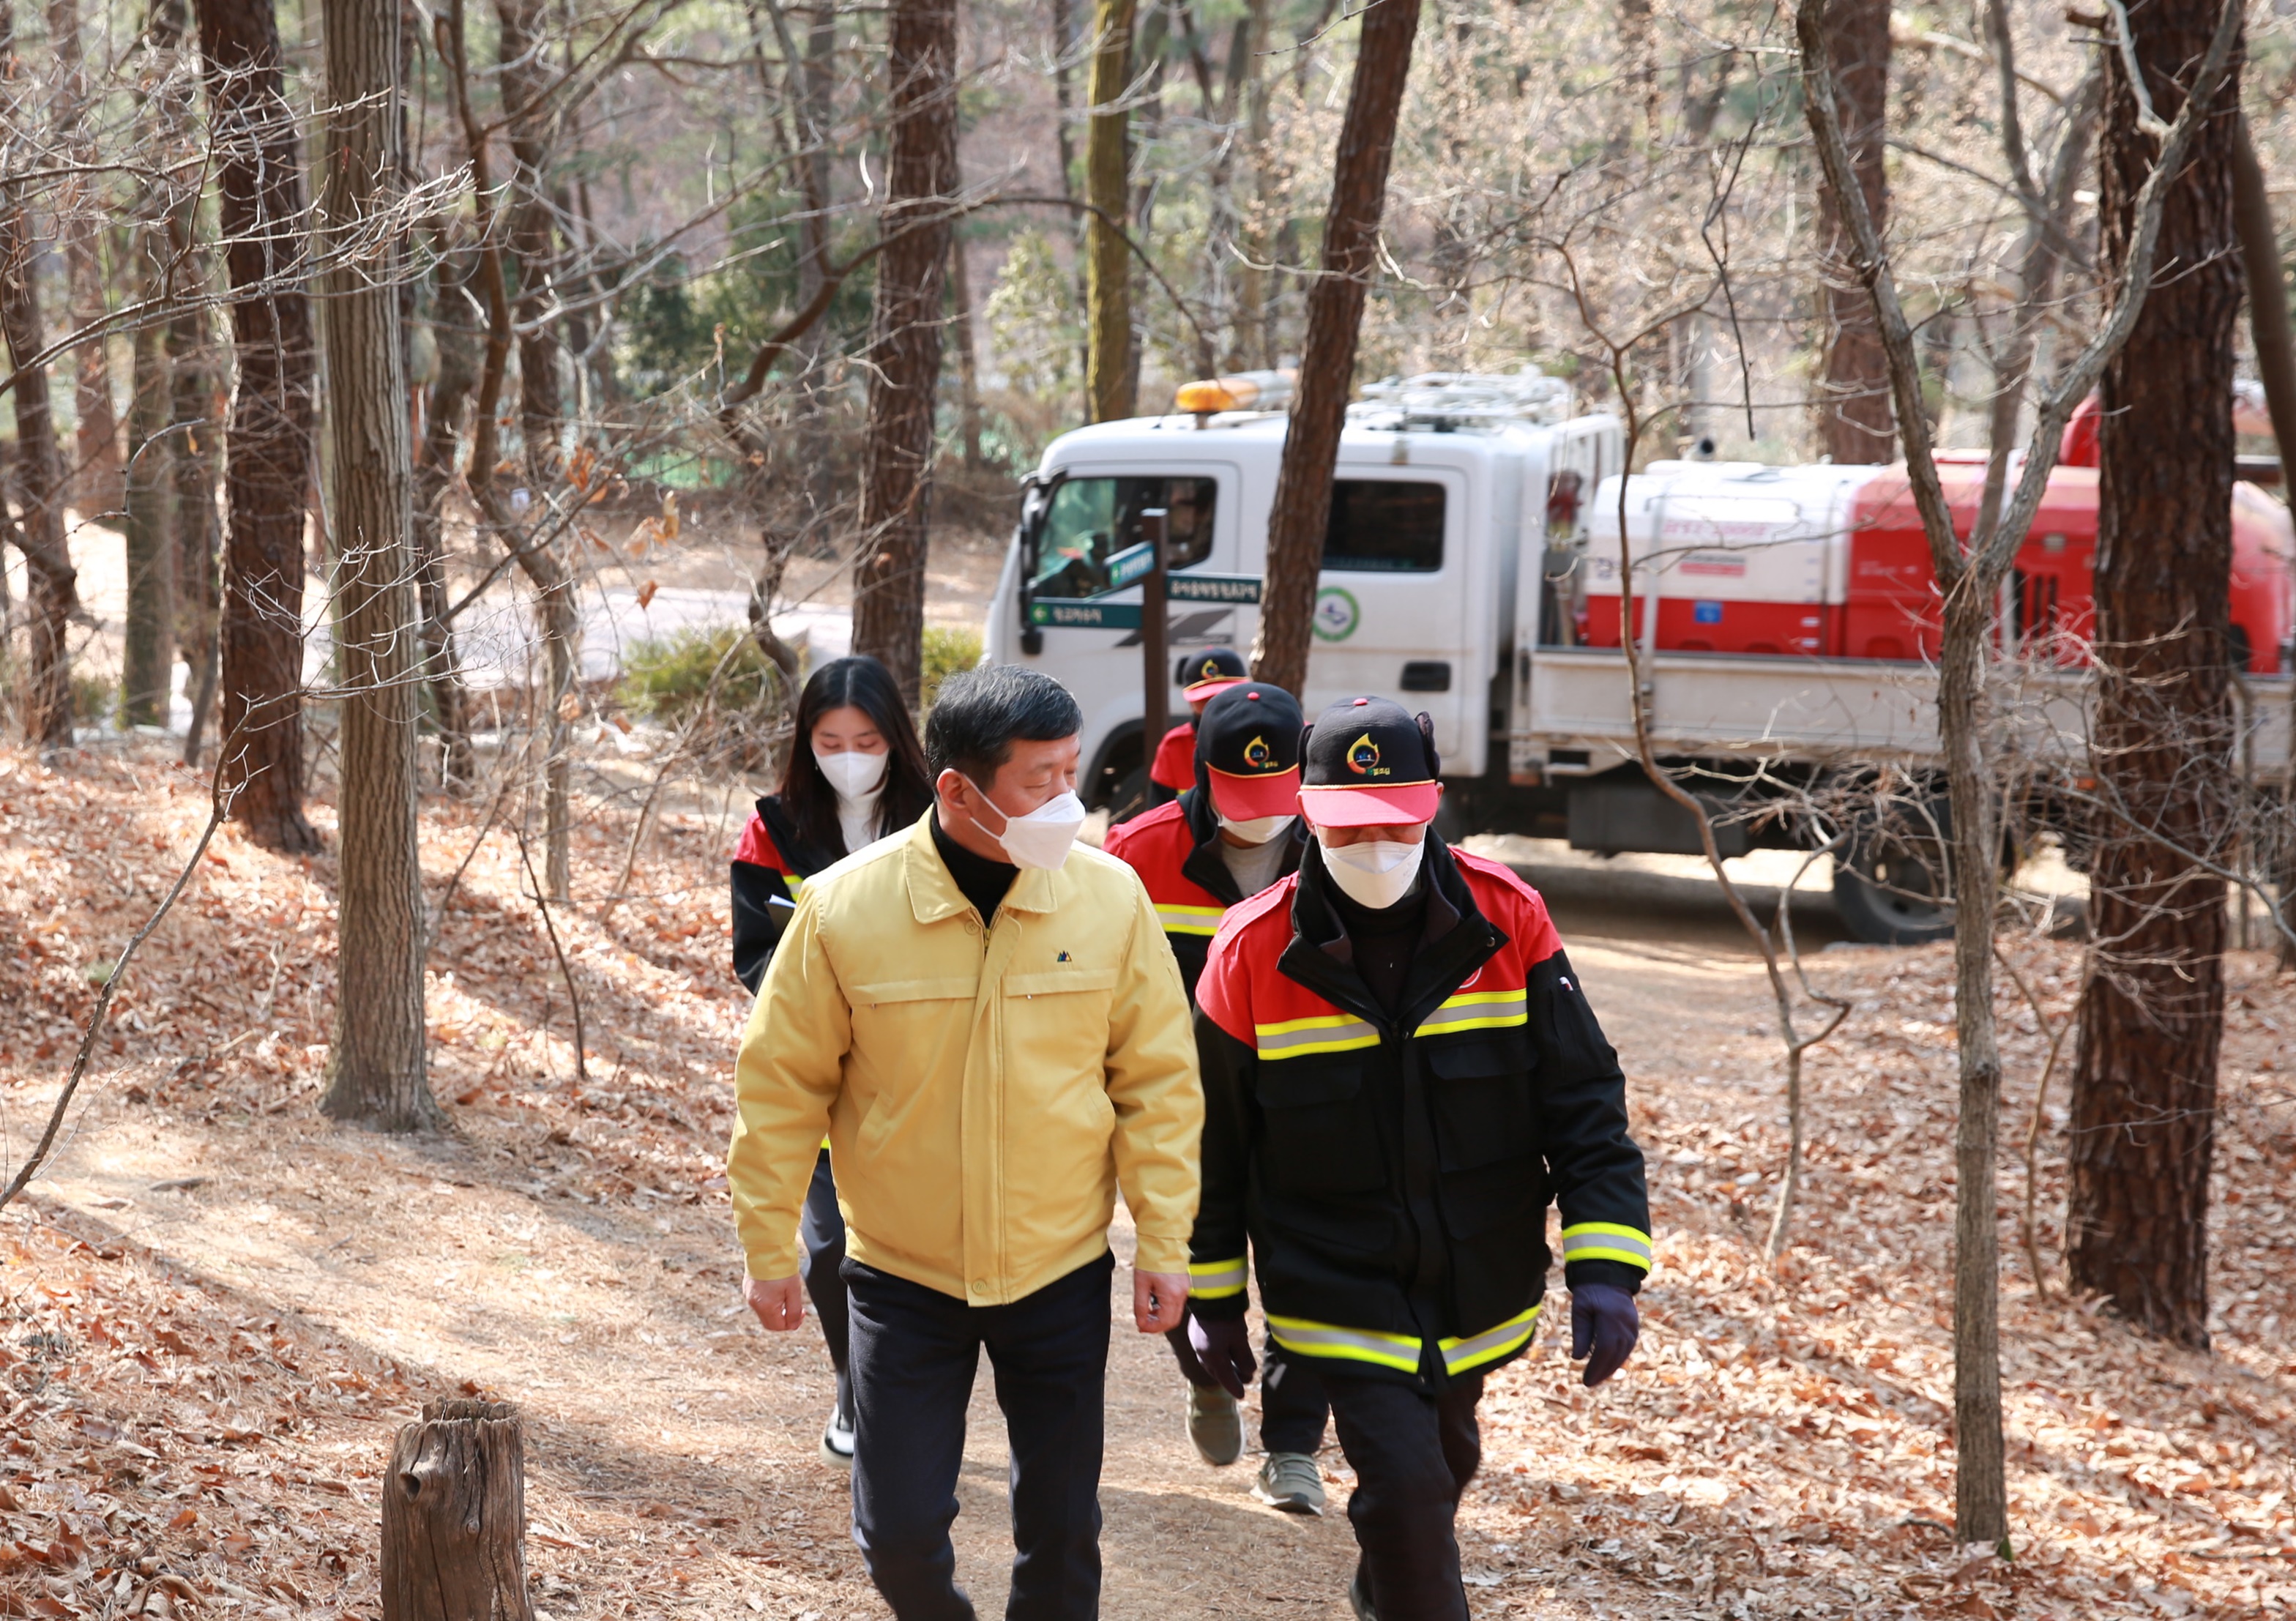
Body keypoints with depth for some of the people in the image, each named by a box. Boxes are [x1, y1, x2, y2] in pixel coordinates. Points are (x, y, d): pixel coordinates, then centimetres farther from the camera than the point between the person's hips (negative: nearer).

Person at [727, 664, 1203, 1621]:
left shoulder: (1110, 897, -10)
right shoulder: (843, 911, -14)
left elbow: (1158, 1078, -1)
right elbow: (780, 1087, -4)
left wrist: (1164, 1241, -2)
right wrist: (769, 1251, -1)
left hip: (1062, 1273, 1)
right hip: (904, 1279, -1)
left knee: (1061, 1527, 10)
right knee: (899, 1528, 3)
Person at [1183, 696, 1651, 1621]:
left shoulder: (1508, 922, -10)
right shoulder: (1252, 953, -14)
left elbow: (1585, 1101, -7)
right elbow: (1212, 1142, -2)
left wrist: (1606, 1268, -15)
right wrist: (1211, 1301, 4)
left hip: (1480, 1290, 3)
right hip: (1341, 1294, -3)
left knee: (1444, 1463, 24)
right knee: (1404, 1487, -17)